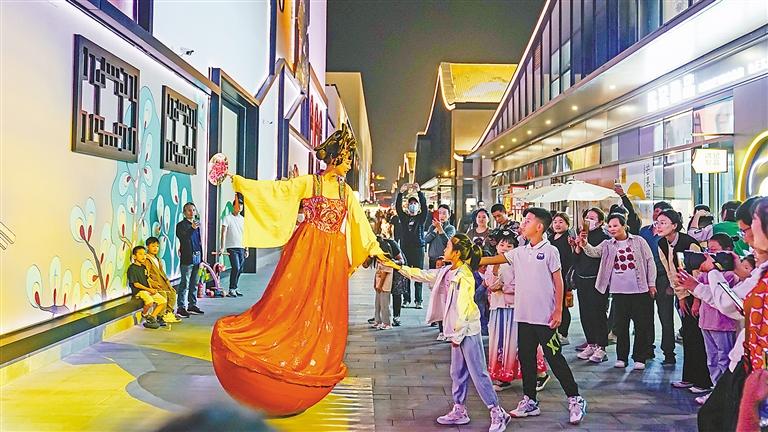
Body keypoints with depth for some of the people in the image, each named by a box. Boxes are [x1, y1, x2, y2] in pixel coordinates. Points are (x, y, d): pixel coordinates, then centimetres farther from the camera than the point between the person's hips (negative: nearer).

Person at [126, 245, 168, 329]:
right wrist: (149, 289, -16)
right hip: (138, 291, -9)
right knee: (150, 301, -33)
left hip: (148, 290, 9)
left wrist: (152, 289, 3)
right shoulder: (132, 268, -11)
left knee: (163, 301, 0)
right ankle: (144, 314, -2)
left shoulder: (144, 267, 14)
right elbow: (136, 284, -15)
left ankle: (152, 317, 2)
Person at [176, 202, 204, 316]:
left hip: (197, 258, 6)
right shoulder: (181, 225, -3)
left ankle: (192, 305, 21)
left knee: (194, 284, 12)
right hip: (187, 259, -6)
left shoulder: (197, 224, 16)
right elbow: (182, 238, -19)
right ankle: (181, 307, -1)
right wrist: (192, 229, -32)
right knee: (184, 284, -5)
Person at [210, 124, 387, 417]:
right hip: (307, 250, -4)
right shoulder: (309, 183, -1)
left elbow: (359, 221, 19)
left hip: (333, 256, 5)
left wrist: (376, 250, 21)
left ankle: (318, 368, 14)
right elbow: (275, 189, -9)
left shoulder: (345, 191, 13)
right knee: (290, 301, -10)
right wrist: (238, 182, -17)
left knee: (326, 312, 4)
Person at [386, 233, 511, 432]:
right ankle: (459, 411, 28)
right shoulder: (447, 272, 9)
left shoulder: (464, 276, -18)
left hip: (468, 330, -9)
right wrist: (399, 267, 19)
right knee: (457, 373, 16)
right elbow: (423, 275, 19)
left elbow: (463, 308, -19)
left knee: (478, 373, -4)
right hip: (457, 330, 9)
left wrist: (457, 334, -16)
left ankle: (498, 413, 5)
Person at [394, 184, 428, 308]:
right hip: (405, 248, 2)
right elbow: (398, 206, 0)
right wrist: (401, 192, -13)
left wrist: (419, 192, -19)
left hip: (418, 248, -2)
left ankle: (418, 300, 2)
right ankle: (406, 299, 6)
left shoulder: (421, 218, 8)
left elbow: (424, 205, -7)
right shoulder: (403, 217, 13)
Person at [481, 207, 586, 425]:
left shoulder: (550, 251, -6)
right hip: (524, 316, 6)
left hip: (545, 317, -6)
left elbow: (558, 282, -5)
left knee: (555, 358, -2)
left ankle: (575, 400, 12)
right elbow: (492, 260, 8)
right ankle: (529, 401, 23)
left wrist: (558, 311, -9)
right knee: (526, 358, 11)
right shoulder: (519, 252, 9)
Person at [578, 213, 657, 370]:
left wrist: (651, 283, 1)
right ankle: (622, 357, 17)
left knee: (641, 325, 3)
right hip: (618, 291, 2)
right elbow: (594, 252, -9)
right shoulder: (607, 245, 7)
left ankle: (640, 358, 13)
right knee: (621, 325, 7)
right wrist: (585, 244, -30)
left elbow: (649, 261, 4)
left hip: (640, 290, -2)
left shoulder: (638, 241, 3)